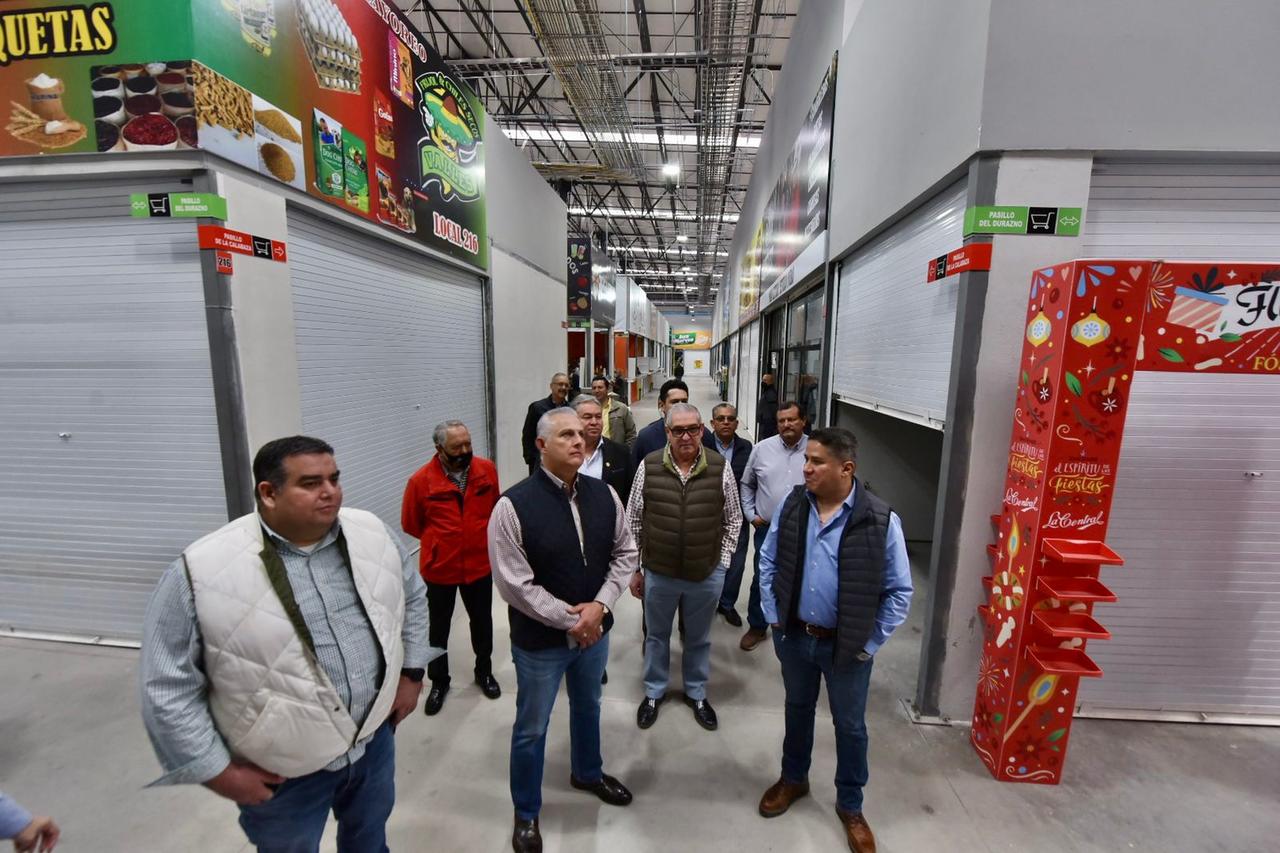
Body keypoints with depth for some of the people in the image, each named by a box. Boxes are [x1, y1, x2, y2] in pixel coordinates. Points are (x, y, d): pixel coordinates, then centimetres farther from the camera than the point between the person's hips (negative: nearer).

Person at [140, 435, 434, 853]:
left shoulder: (372, 533, -10)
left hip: (375, 737, 3)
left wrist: (410, 674, 5)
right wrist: (219, 772, -9)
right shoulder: (202, 571, -21)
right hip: (282, 773, -3)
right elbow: (169, 688, -12)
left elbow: (412, 596, 4)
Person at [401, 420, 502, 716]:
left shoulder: (487, 469, -11)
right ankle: (438, 681, 41)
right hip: (439, 568, -1)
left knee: (482, 622, 20)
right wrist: (440, 542, 5)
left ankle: (484, 671, 44)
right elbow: (411, 524, -3)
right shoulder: (421, 480, -18)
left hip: (480, 564, 2)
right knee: (439, 628, 18)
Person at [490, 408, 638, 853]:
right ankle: (526, 814, 46)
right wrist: (570, 620, -18)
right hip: (540, 639, -4)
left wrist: (600, 605, -14)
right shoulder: (514, 505, -23)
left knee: (588, 707, 29)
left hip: (595, 630, 5)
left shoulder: (604, 494, -8)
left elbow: (625, 553, -1)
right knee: (531, 728, 18)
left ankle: (587, 773, 58)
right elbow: (513, 584, -21)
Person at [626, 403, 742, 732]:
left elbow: (732, 521, 2)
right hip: (658, 574, 0)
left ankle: (696, 693, 47)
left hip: (707, 576, 0)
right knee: (657, 636, 21)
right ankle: (654, 692, 46)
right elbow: (634, 522, -2)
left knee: (699, 639, 22)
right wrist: (635, 569, 1)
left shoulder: (721, 468, -9)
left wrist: (722, 562, 1)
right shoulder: (648, 466, -10)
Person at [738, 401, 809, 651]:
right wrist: (750, 514, 3)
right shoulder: (762, 448, 0)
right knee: (761, 580, 12)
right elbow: (747, 484, 9)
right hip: (768, 529, 1)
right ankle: (757, 627, 32)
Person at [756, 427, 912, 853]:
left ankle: (850, 806, 45)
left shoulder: (881, 521, -19)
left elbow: (900, 592, -9)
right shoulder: (791, 505, -9)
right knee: (797, 710, 24)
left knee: (850, 725, 18)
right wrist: (773, 617, 0)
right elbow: (768, 562, 3)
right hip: (794, 636, 3)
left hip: (847, 646, -2)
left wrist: (869, 644, -8)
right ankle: (793, 779, 50)